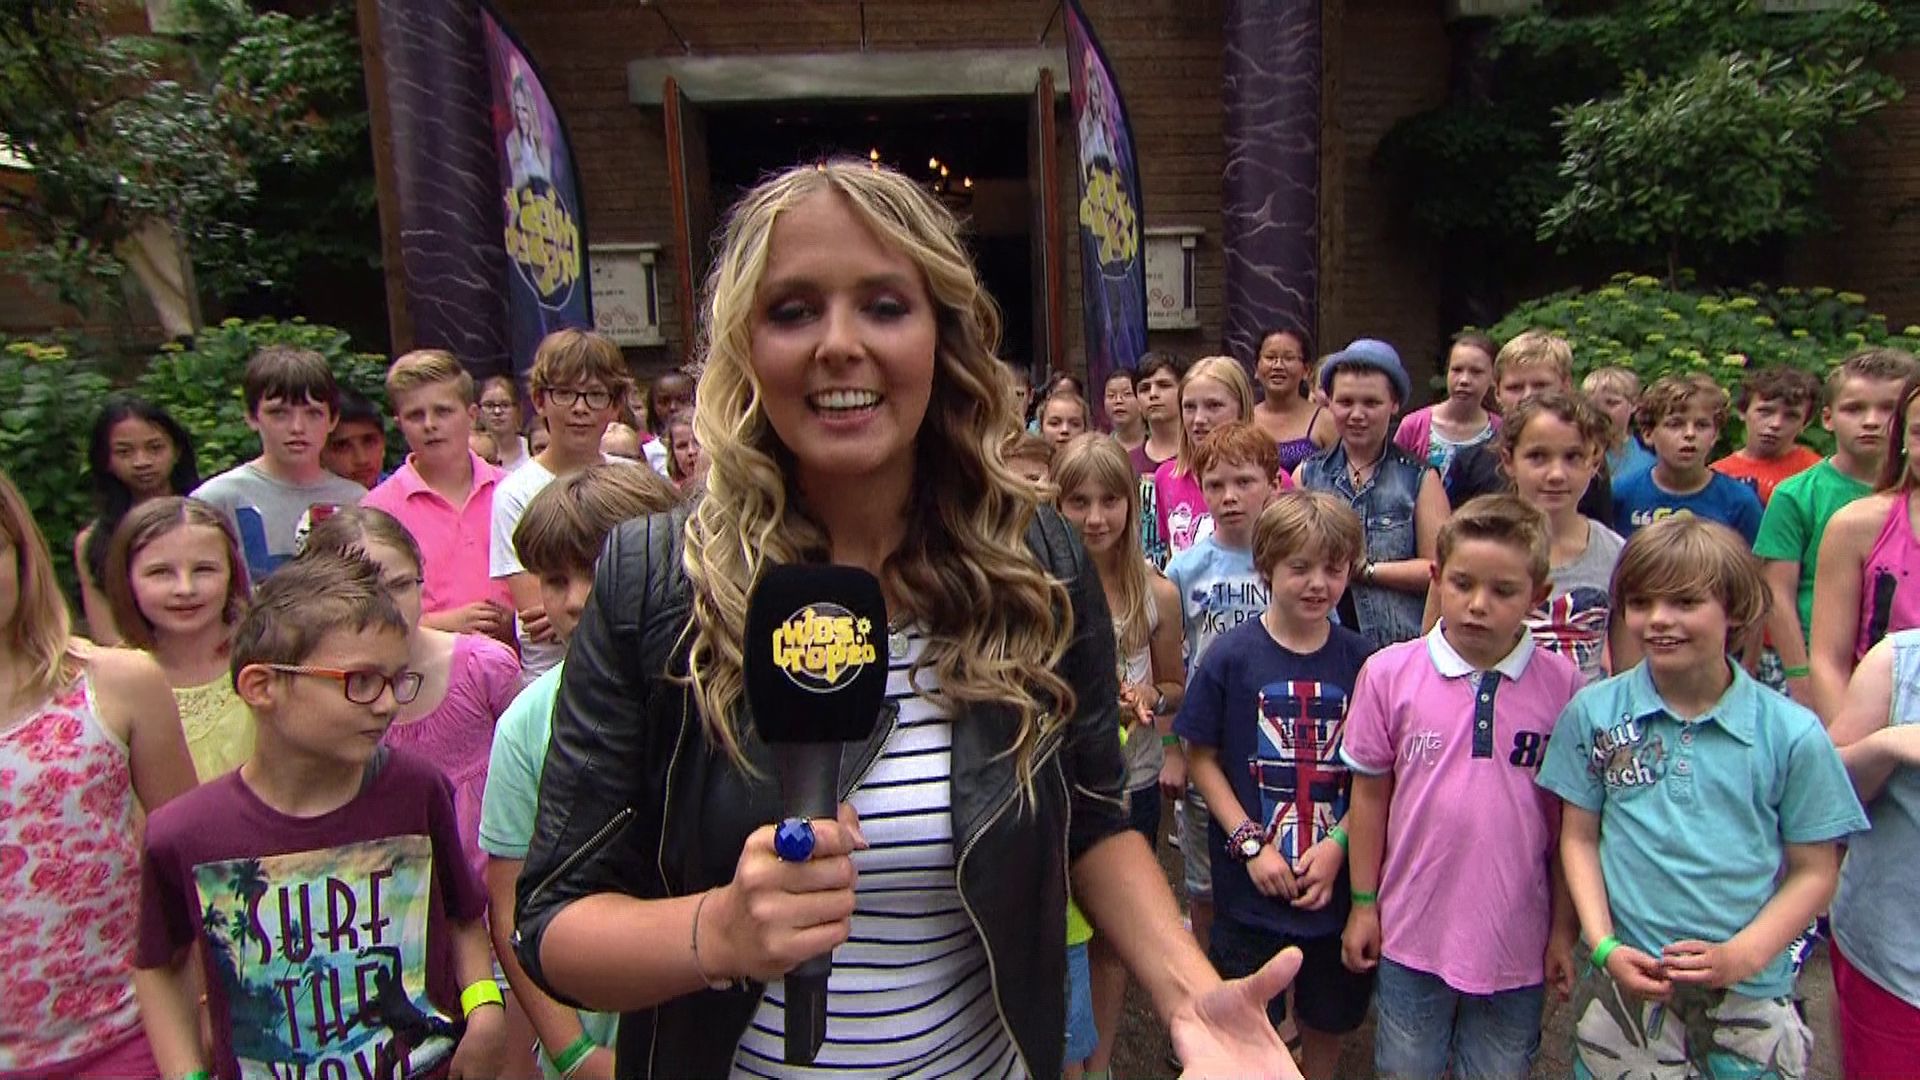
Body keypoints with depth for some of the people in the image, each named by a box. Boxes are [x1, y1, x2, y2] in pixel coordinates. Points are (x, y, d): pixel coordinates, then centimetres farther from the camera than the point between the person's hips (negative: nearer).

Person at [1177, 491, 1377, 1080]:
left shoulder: (1363, 660, -4)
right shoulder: (1231, 655, -10)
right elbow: (1202, 759, -6)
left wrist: (1337, 845, -11)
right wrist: (1252, 845, -12)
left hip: (1338, 878, 2)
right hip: (1250, 881, -2)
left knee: (1329, 1018, 20)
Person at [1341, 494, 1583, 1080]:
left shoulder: (1563, 685, -10)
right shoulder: (1389, 672, -10)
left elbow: (1570, 818, -2)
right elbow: (1371, 793, -1)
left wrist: (1564, 929, 2)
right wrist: (1364, 904, 1)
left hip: (1517, 941, 0)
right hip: (1411, 931, 0)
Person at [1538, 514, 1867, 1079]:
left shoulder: (1793, 733, -5)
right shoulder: (1593, 713, -3)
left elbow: (1814, 872, 1)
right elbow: (1579, 838, 2)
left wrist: (1741, 957, -11)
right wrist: (1605, 946, -8)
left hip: (1750, 996, 0)